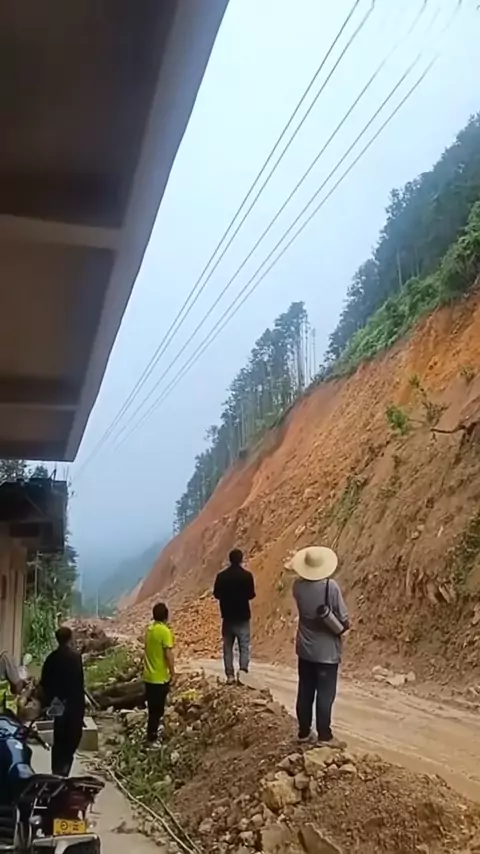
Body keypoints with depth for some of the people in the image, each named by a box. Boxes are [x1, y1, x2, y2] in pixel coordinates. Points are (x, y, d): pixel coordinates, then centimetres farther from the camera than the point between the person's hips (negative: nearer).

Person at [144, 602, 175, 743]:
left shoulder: (149, 629, 5)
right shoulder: (165, 631, -19)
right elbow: (168, 655, -20)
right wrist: (173, 674, -12)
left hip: (148, 676, 7)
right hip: (160, 678, -7)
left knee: (152, 708, 17)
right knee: (157, 709, 4)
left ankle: (151, 734, 26)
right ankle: (152, 737, 11)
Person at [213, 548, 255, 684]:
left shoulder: (221, 576, -3)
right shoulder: (247, 575, -11)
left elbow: (216, 594, 4)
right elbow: (251, 595, -7)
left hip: (227, 616, 2)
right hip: (243, 616, -2)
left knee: (228, 646, 11)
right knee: (244, 645, 4)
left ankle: (230, 675, 12)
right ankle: (243, 669, -16)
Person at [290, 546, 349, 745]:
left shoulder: (298, 586, -7)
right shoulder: (330, 586, -20)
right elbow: (344, 620, -15)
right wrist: (341, 627, 6)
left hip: (305, 649, 4)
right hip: (327, 651, -4)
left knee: (305, 692, 14)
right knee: (325, 694, 6)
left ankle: (304, 731, 23)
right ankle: (324, 735, 13)